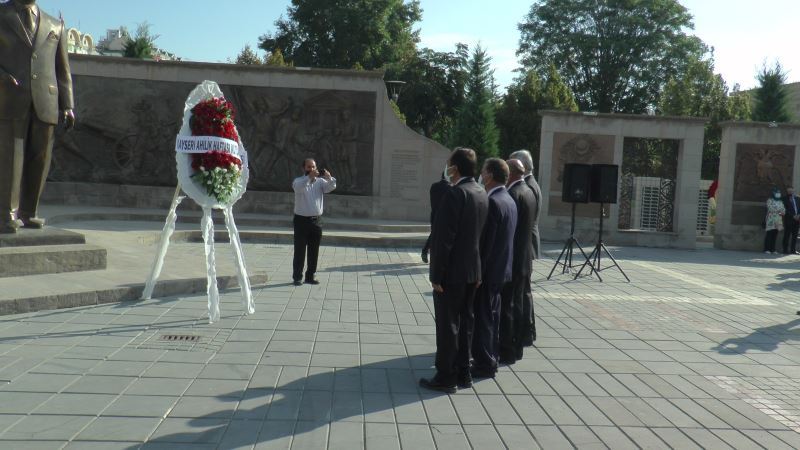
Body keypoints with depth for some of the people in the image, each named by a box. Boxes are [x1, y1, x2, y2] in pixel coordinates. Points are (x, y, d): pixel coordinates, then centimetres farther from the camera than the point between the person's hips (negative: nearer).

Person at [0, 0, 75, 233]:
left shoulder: (55, 25, 20)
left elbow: (62, 68, 16)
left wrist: (68, 106, 7)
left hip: (45, 102, 2)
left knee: (39, 160, 2)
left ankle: (28, 213, 11)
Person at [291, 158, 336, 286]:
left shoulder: (320, 181, 8)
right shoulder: (298, 181, -2)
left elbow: (331, 187, -9)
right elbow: (298, 187, -25)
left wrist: (329, 178, -30)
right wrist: (309, 177, -39)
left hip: (316, 220, 4)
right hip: (301, 219, -3)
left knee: (314, 251, 9)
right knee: (300, 250, 0)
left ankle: (310, 276, 19)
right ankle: (297, 277, 7)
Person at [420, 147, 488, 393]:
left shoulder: (455, 193, -17)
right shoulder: (482, 193, 8)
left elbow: (444, 237, -20)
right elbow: (480, 233, 11)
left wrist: (437, 274, -16)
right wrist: (478, 269, 15)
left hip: (452, 271, -8)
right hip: (473, 270, 8)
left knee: (447, 324, 0)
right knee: (465, 321, 15)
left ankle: (446, 377, 8)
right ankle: (463, 373, 23)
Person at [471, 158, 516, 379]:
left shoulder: (492, 202, -19)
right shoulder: (509, 200, 10)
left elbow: (485, 241, -22)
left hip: (488, 270, -9)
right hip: (501, 268, 9)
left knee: (482, 317, 0)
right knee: (491, 316, 17)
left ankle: (484, 364, 8)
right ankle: (491, 358, 27)